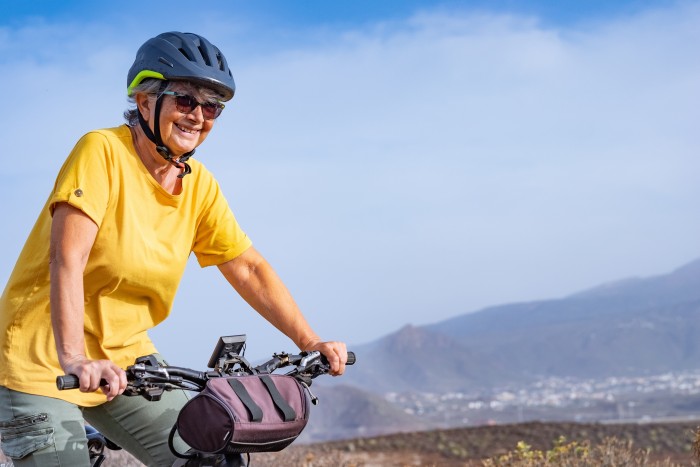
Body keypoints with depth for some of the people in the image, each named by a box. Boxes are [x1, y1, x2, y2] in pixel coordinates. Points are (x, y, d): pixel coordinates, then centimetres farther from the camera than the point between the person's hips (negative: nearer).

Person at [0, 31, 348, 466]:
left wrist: (311, 341, -5)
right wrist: (74, 360, -39)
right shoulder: (103, 152, -17)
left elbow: (249, 268, 5)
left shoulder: (199, 185, 1)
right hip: (44, 365, -6)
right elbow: (67, 259, -27)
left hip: (124, 363, 6)